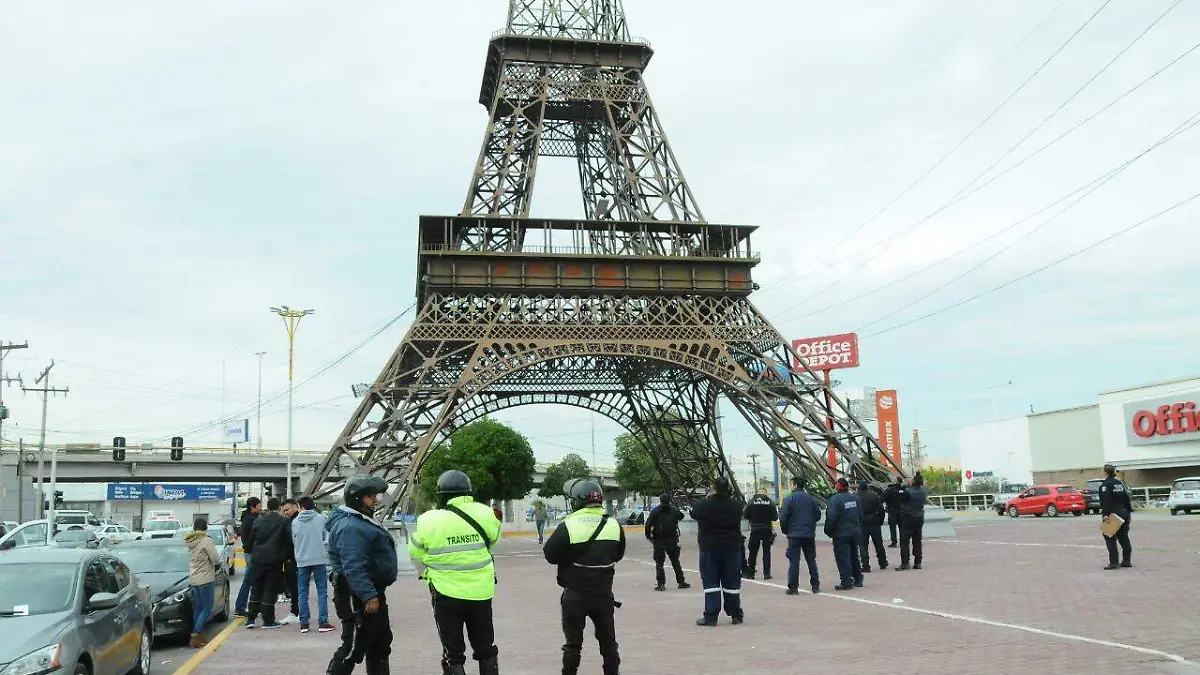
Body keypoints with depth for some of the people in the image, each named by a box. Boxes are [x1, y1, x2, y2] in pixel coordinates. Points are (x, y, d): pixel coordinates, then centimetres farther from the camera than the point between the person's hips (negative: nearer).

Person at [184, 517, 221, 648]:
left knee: (197, 609, 12)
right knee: (207, 609, -2)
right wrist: (219, 559, 6)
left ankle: (199, 637, 14)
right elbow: (215, 559, -16)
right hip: (205, 578, -8)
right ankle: (195, 636, -9)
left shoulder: (190, 542, 10)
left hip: (193, 579, 8)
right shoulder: (206, 540, -12)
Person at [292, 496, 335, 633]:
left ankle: (304, 624, 8)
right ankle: (323, 623, 0)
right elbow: (324, 537, 7)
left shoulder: (295, 521, -1)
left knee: (302, 594, 9)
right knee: (322, 592, 4)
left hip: (302, 561, 1)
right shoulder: (321, 518, -3)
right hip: (319, 559, -1)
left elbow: (293, 540, 7)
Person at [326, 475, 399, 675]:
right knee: (354, 646, -7)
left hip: (372, 592, 11)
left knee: (381, 643, 19)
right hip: (359, 598, -11)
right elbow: (354, 567, -29)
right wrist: (368, 596, -32)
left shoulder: (361, 521, 16)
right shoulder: (350, 526, -21)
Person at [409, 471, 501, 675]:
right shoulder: (484, 514, -8)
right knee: (485, 649, 19)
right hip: (481, 592, 2)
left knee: (453, 654, 10)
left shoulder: (429, 522, -14)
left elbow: (416, 553, 0)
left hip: (447, 593, -2)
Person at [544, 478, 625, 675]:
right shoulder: (614, 525, -4)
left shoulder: (568, 526, -17)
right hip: (604, 593, 3)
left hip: (575, 594, -3)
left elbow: (550, 555, -9)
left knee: (573, 642, 10)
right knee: (608, 640, 18)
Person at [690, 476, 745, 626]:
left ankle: (710, 617, 0)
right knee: (732, 583, 11)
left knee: (710, 582, 3)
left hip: (709, 548, -2)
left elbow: (693, 514, 8)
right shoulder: (736, 505, -5)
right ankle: (736, 615, 19)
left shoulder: (702, 505, -11)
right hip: (732, 547, 2)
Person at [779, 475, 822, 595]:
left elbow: (783, 517, -13)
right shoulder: (811, 498, 5)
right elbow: (818, 514, 8)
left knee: (794, 560, -1)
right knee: (811, 559, 12)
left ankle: (793, 587, -2)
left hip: (794, 534, -4)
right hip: (809, 534, 4)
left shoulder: (789, 499, -10)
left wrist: (785, 530, 3)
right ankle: (815, 586, 15)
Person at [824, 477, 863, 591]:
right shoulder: (855, 498, 7)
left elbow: (831, 517, -20)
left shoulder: (834, 499, -16)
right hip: (855, 533, 7)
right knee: (854, 556, 18)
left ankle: (847, 582, -6)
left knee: (842, 557, -3)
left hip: (841, 534, -7)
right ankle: (858, 579, 25)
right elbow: (861, 515, 14)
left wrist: (828, 531, -7)